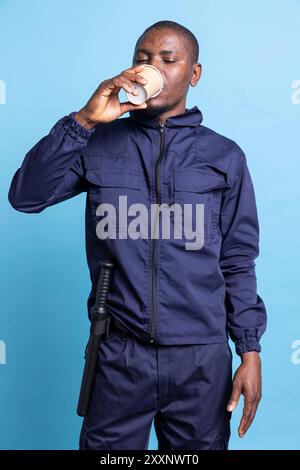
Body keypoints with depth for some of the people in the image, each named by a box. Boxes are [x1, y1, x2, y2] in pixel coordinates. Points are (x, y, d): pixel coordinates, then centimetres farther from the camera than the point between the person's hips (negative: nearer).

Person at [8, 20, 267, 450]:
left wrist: (250, 351, -1)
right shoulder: (100, 144, 2)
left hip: (202, 358, 0)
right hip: (119, 353, 0)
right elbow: (25, 196, -8)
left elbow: (237, 262, 3)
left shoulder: (224, 156, 2)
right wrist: (83, 121, -16)